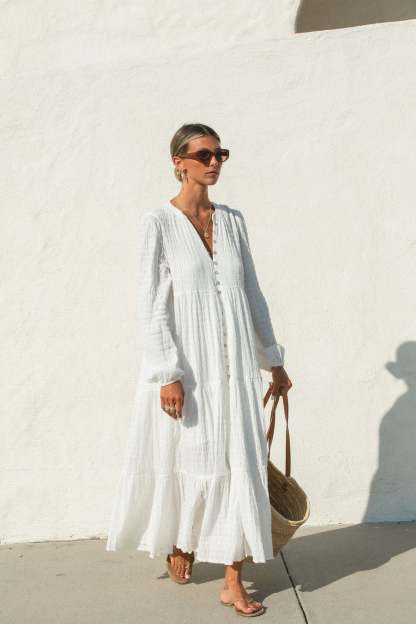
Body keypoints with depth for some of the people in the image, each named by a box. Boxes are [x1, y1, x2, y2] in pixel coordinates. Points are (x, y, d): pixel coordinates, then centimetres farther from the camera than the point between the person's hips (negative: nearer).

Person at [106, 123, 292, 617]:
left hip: (233, 364, 4)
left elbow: (252, 294, 12)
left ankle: (233, 581, 15)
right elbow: (151, 304, -11)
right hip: (184, 364, -4)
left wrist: (273, 360, 14)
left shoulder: (232, 220, 8)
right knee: (186, 460, 9)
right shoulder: (159, 222, -7)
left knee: (239, 462, 3)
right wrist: (168, 374, -16)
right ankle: (179, 544, 39)